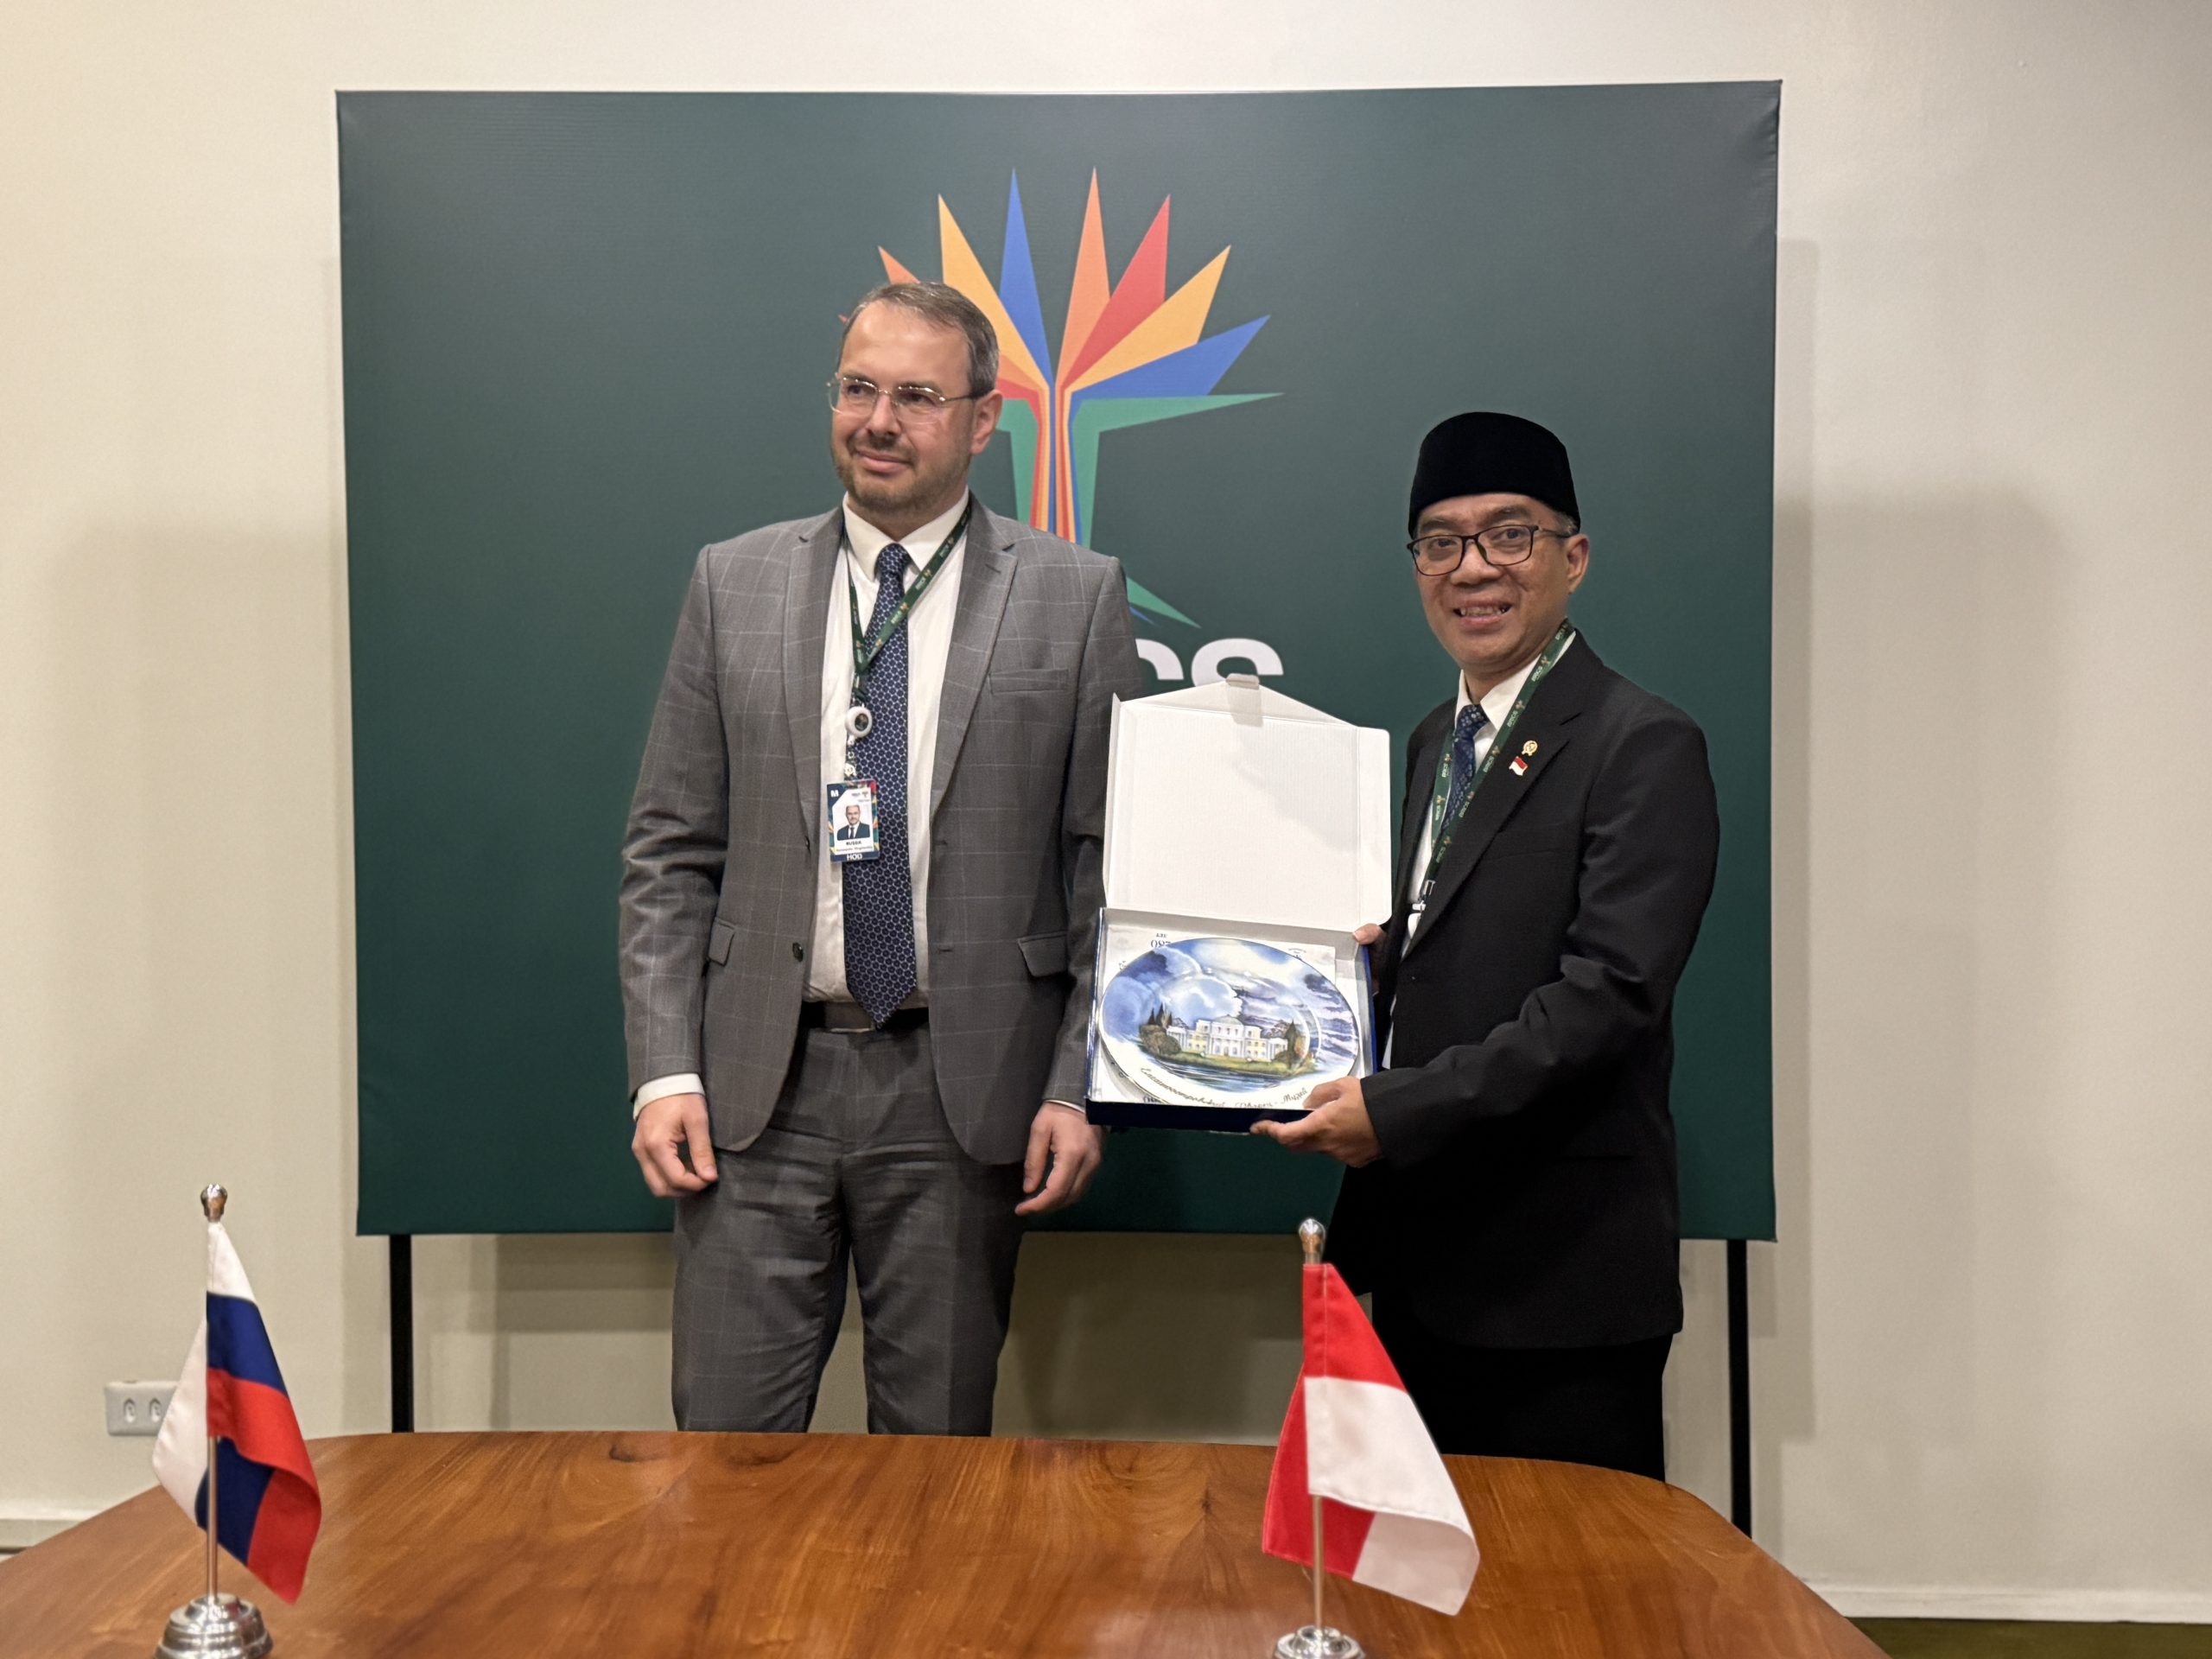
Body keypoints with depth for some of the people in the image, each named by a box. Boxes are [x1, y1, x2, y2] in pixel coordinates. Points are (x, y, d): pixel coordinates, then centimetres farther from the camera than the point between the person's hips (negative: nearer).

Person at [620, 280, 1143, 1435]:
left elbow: (1109, 864, 0)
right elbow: (669, 855, 6)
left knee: (939, 1449, 11)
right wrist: (665, 1071, -2)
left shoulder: (1074, 597, 1)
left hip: (964, 1089, -1)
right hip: (759, 1084, 2)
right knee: (724, 1446, 7)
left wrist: (1077, 1088, -6)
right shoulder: (734, 583, 7)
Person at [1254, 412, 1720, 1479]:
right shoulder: (1437, 740, 15)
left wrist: (1395, 1113, -23)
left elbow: (1608, 993, -20)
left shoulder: (1643, 747, -11)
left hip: (1562, 1279, -7)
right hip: (1424, 1270, 8)